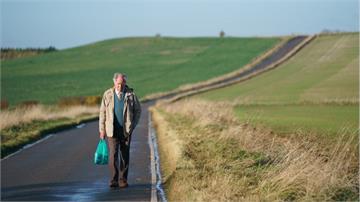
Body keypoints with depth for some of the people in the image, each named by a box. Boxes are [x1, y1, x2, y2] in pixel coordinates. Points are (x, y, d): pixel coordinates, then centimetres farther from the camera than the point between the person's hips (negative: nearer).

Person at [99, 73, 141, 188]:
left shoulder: (131, 94, 1)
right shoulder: (108, 94, 1)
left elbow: (138, 110, 12)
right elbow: (102, 112, 5)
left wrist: (132, 125, 6)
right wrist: (102, 129, 2)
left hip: (126, 130, 1)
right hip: (112, 130, -1)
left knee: (125, 156, 5)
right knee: (113, 154, -11)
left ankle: (123, 180, 14)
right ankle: (114, 180, -9)